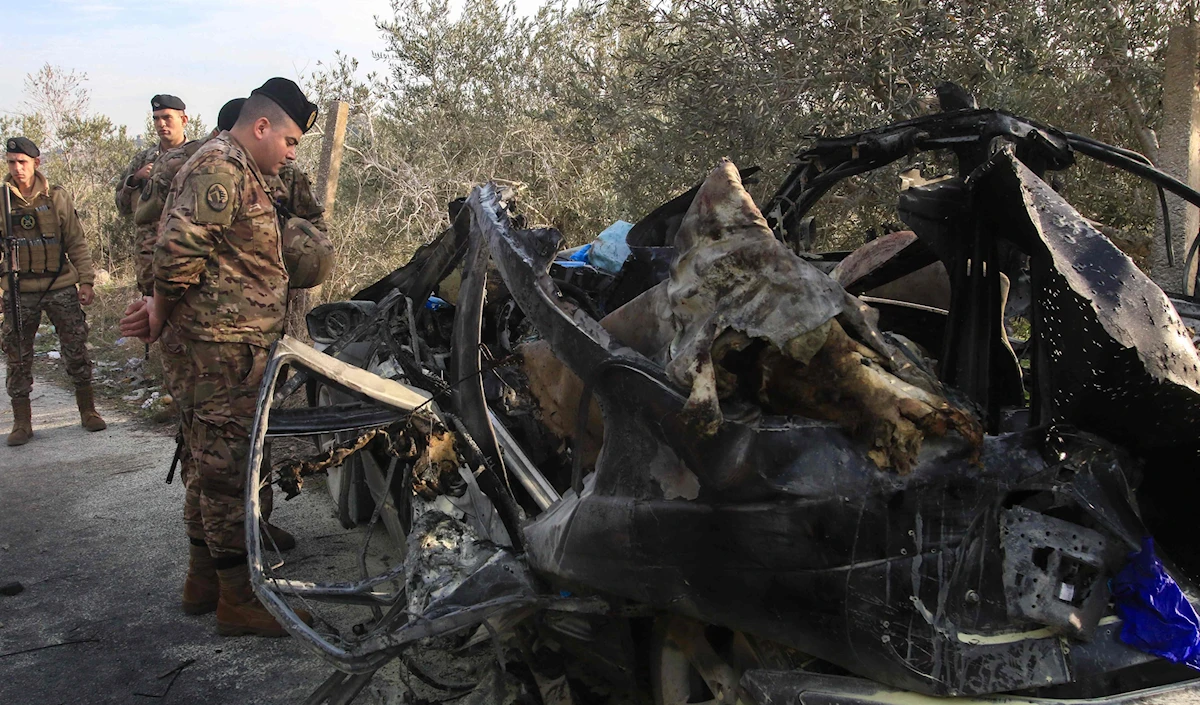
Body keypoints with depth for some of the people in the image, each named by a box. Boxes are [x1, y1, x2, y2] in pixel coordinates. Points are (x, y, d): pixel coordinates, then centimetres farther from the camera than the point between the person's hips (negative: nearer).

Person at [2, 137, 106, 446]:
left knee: (76, 350, 3)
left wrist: (86, 280, 0)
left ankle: (87, 411, 17)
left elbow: (77, 242, 4)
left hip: (60, 285, -1)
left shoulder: (56, 197, 2)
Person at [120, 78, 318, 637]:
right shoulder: (219, 169, -15)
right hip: (225, 346, -11)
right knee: (230, 469, -5)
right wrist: (161, 317, -9)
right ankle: (239, 600, 3)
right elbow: (177, 252, -23)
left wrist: (164, 314, 12)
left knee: (215, 465, 17)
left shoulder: (241, 173, 20)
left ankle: (204, 579, 28)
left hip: (232, 345, 11)